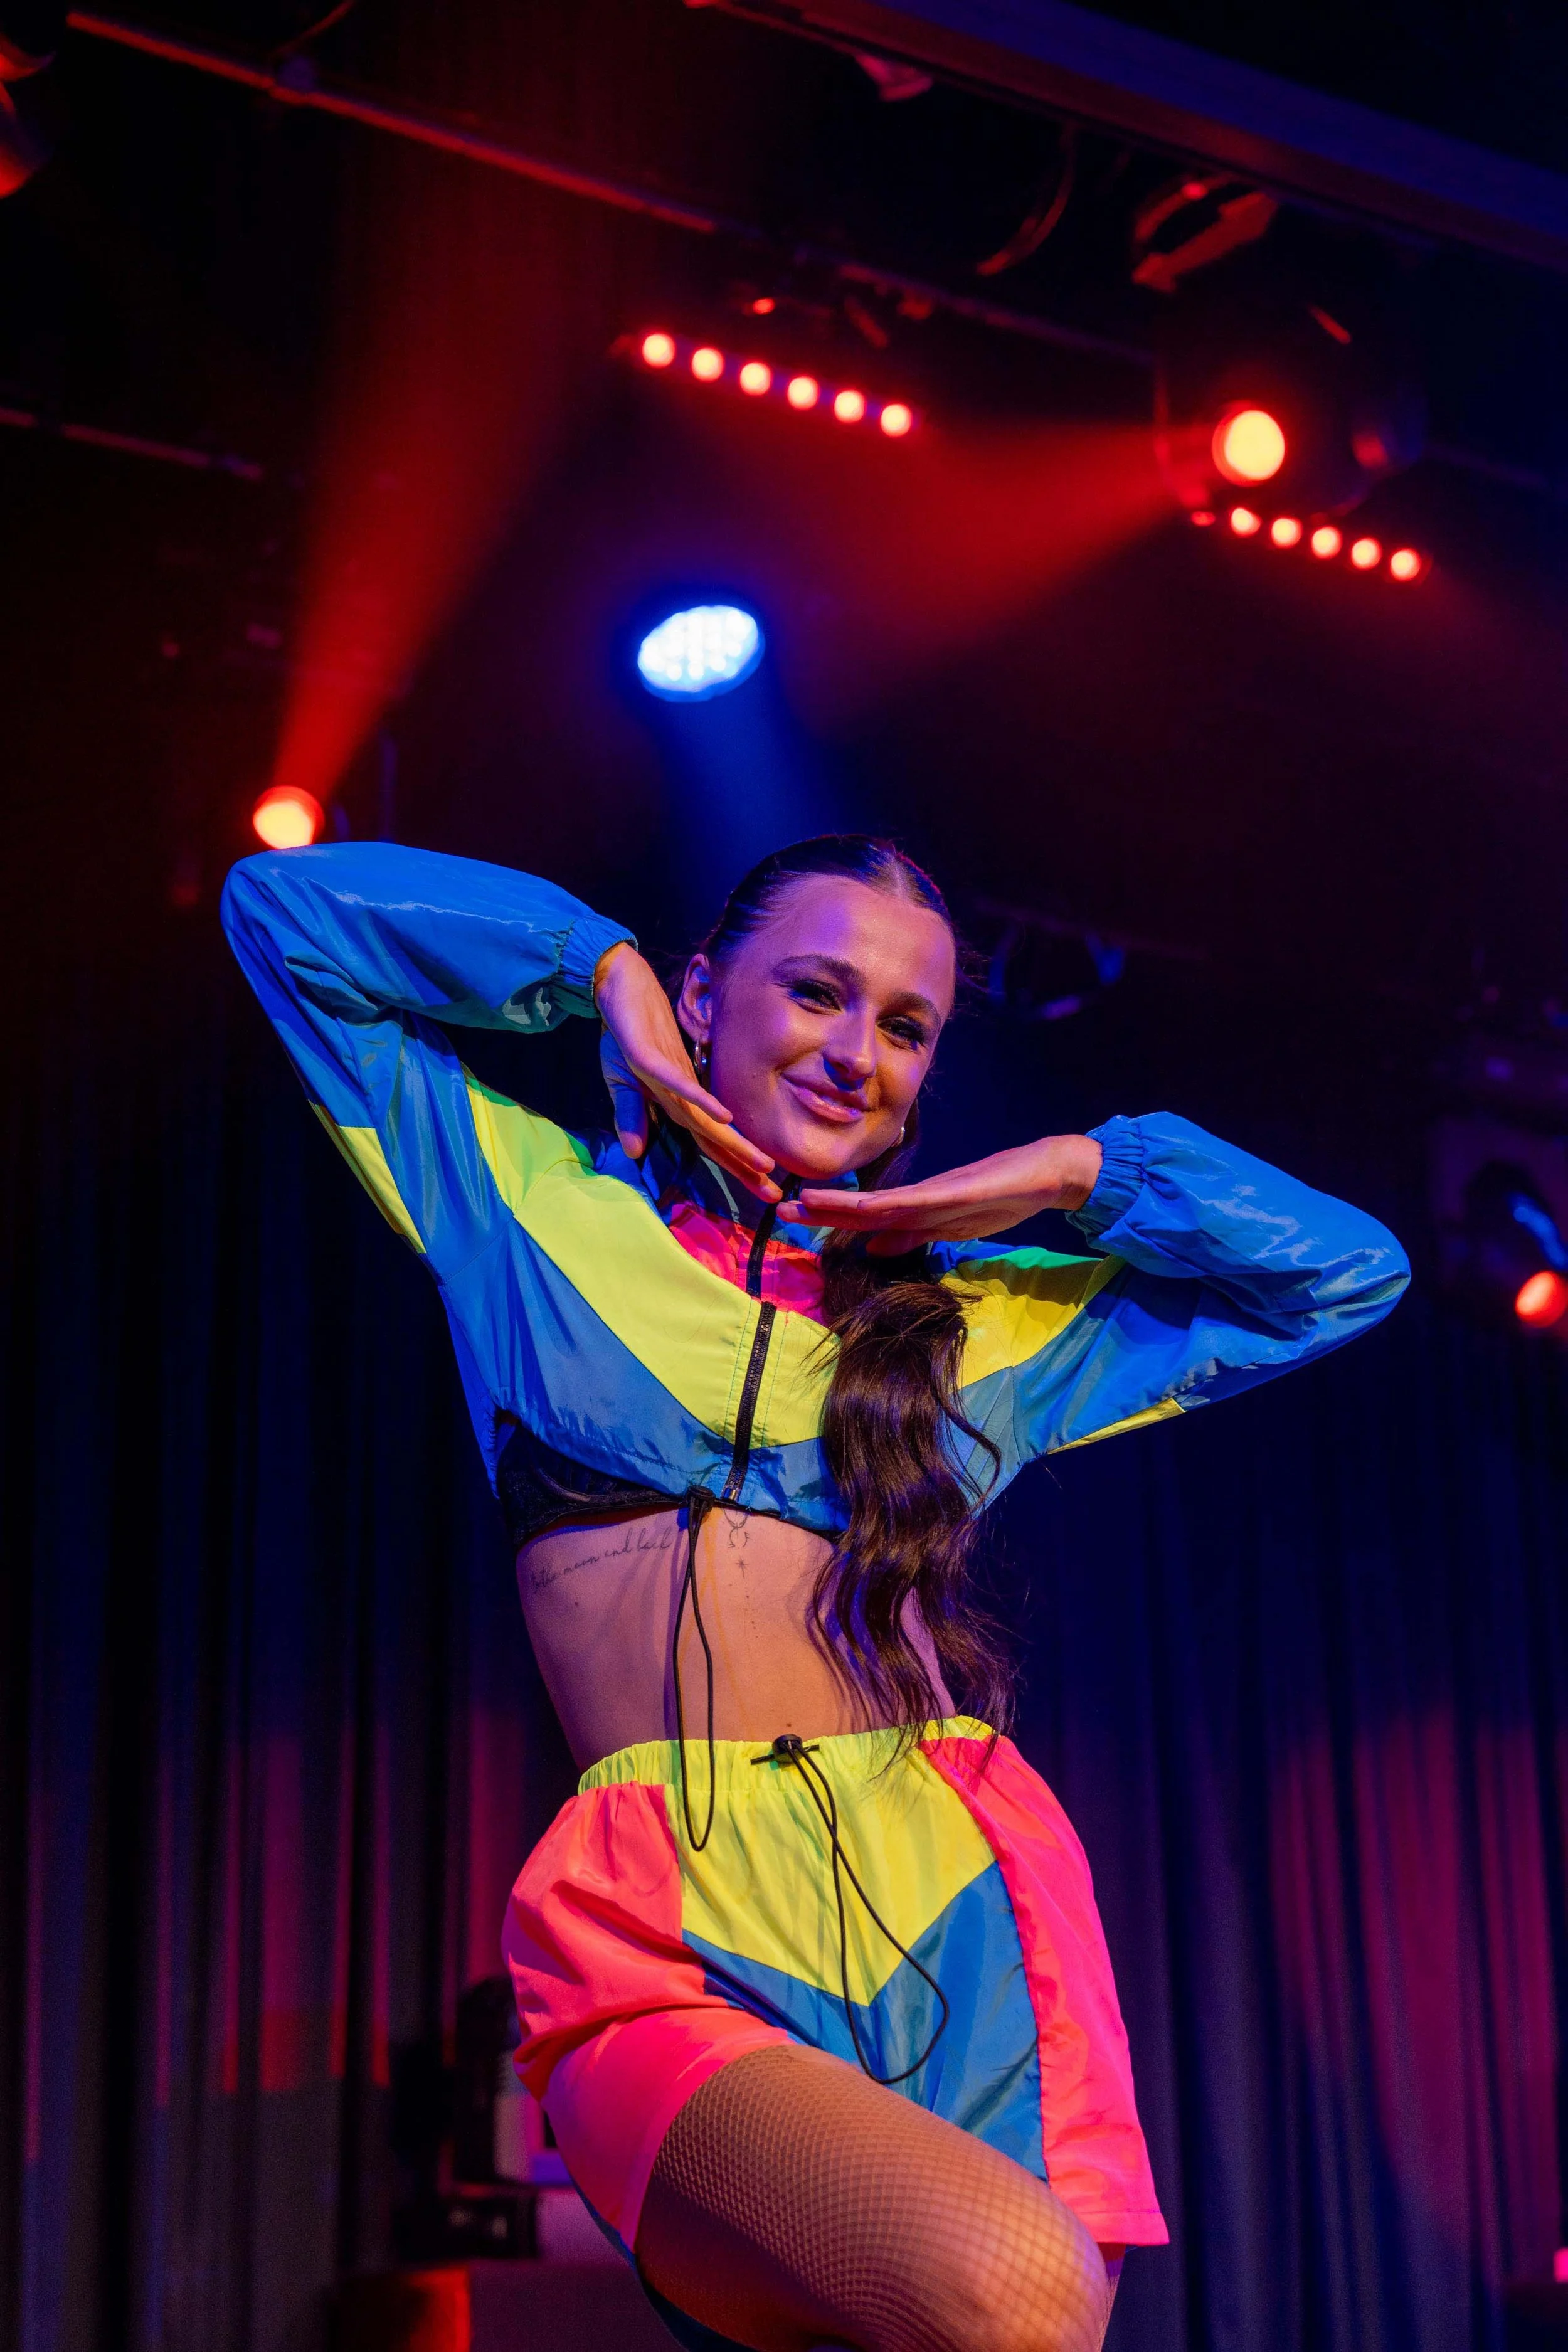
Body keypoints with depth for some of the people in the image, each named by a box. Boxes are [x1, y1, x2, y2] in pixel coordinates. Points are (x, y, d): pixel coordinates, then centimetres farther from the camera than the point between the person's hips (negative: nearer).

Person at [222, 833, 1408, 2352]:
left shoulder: (982, 1313, 22)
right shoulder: (541, 1202, 16)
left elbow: (1350, 1271, 28)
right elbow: (285, 909, 18)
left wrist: (1076, 1176, 18)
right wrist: (596, 968, 16)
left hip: (967, 1931, 4)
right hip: (670, 1966, -4)